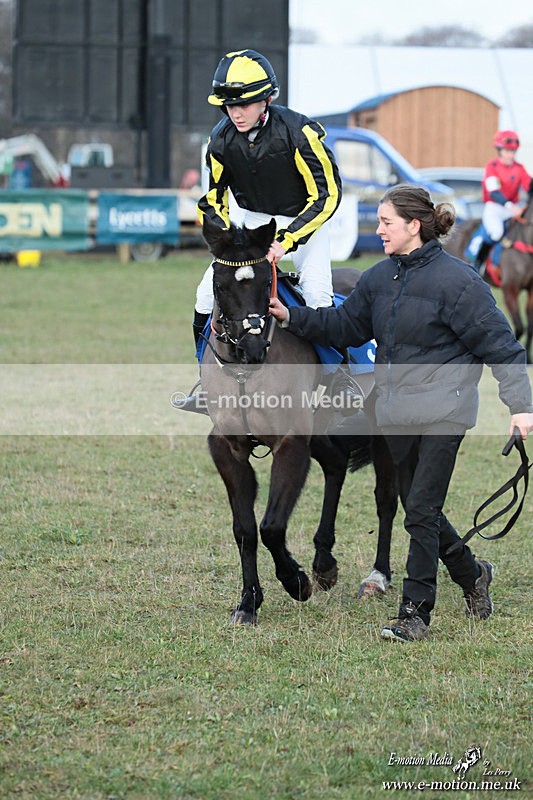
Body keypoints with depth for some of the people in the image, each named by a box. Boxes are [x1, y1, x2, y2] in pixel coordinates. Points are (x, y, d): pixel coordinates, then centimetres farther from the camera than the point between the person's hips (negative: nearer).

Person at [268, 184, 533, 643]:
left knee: (421, 511, -8)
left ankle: (415, 613, -1)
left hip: (442, 413, -7)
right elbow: (345, 326, 18)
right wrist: (291, 317, 7)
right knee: (419, 509, 15)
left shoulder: (455, 279, -13)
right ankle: (471, 575, 37)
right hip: (397, 415, 7)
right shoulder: (380, 279, 7)